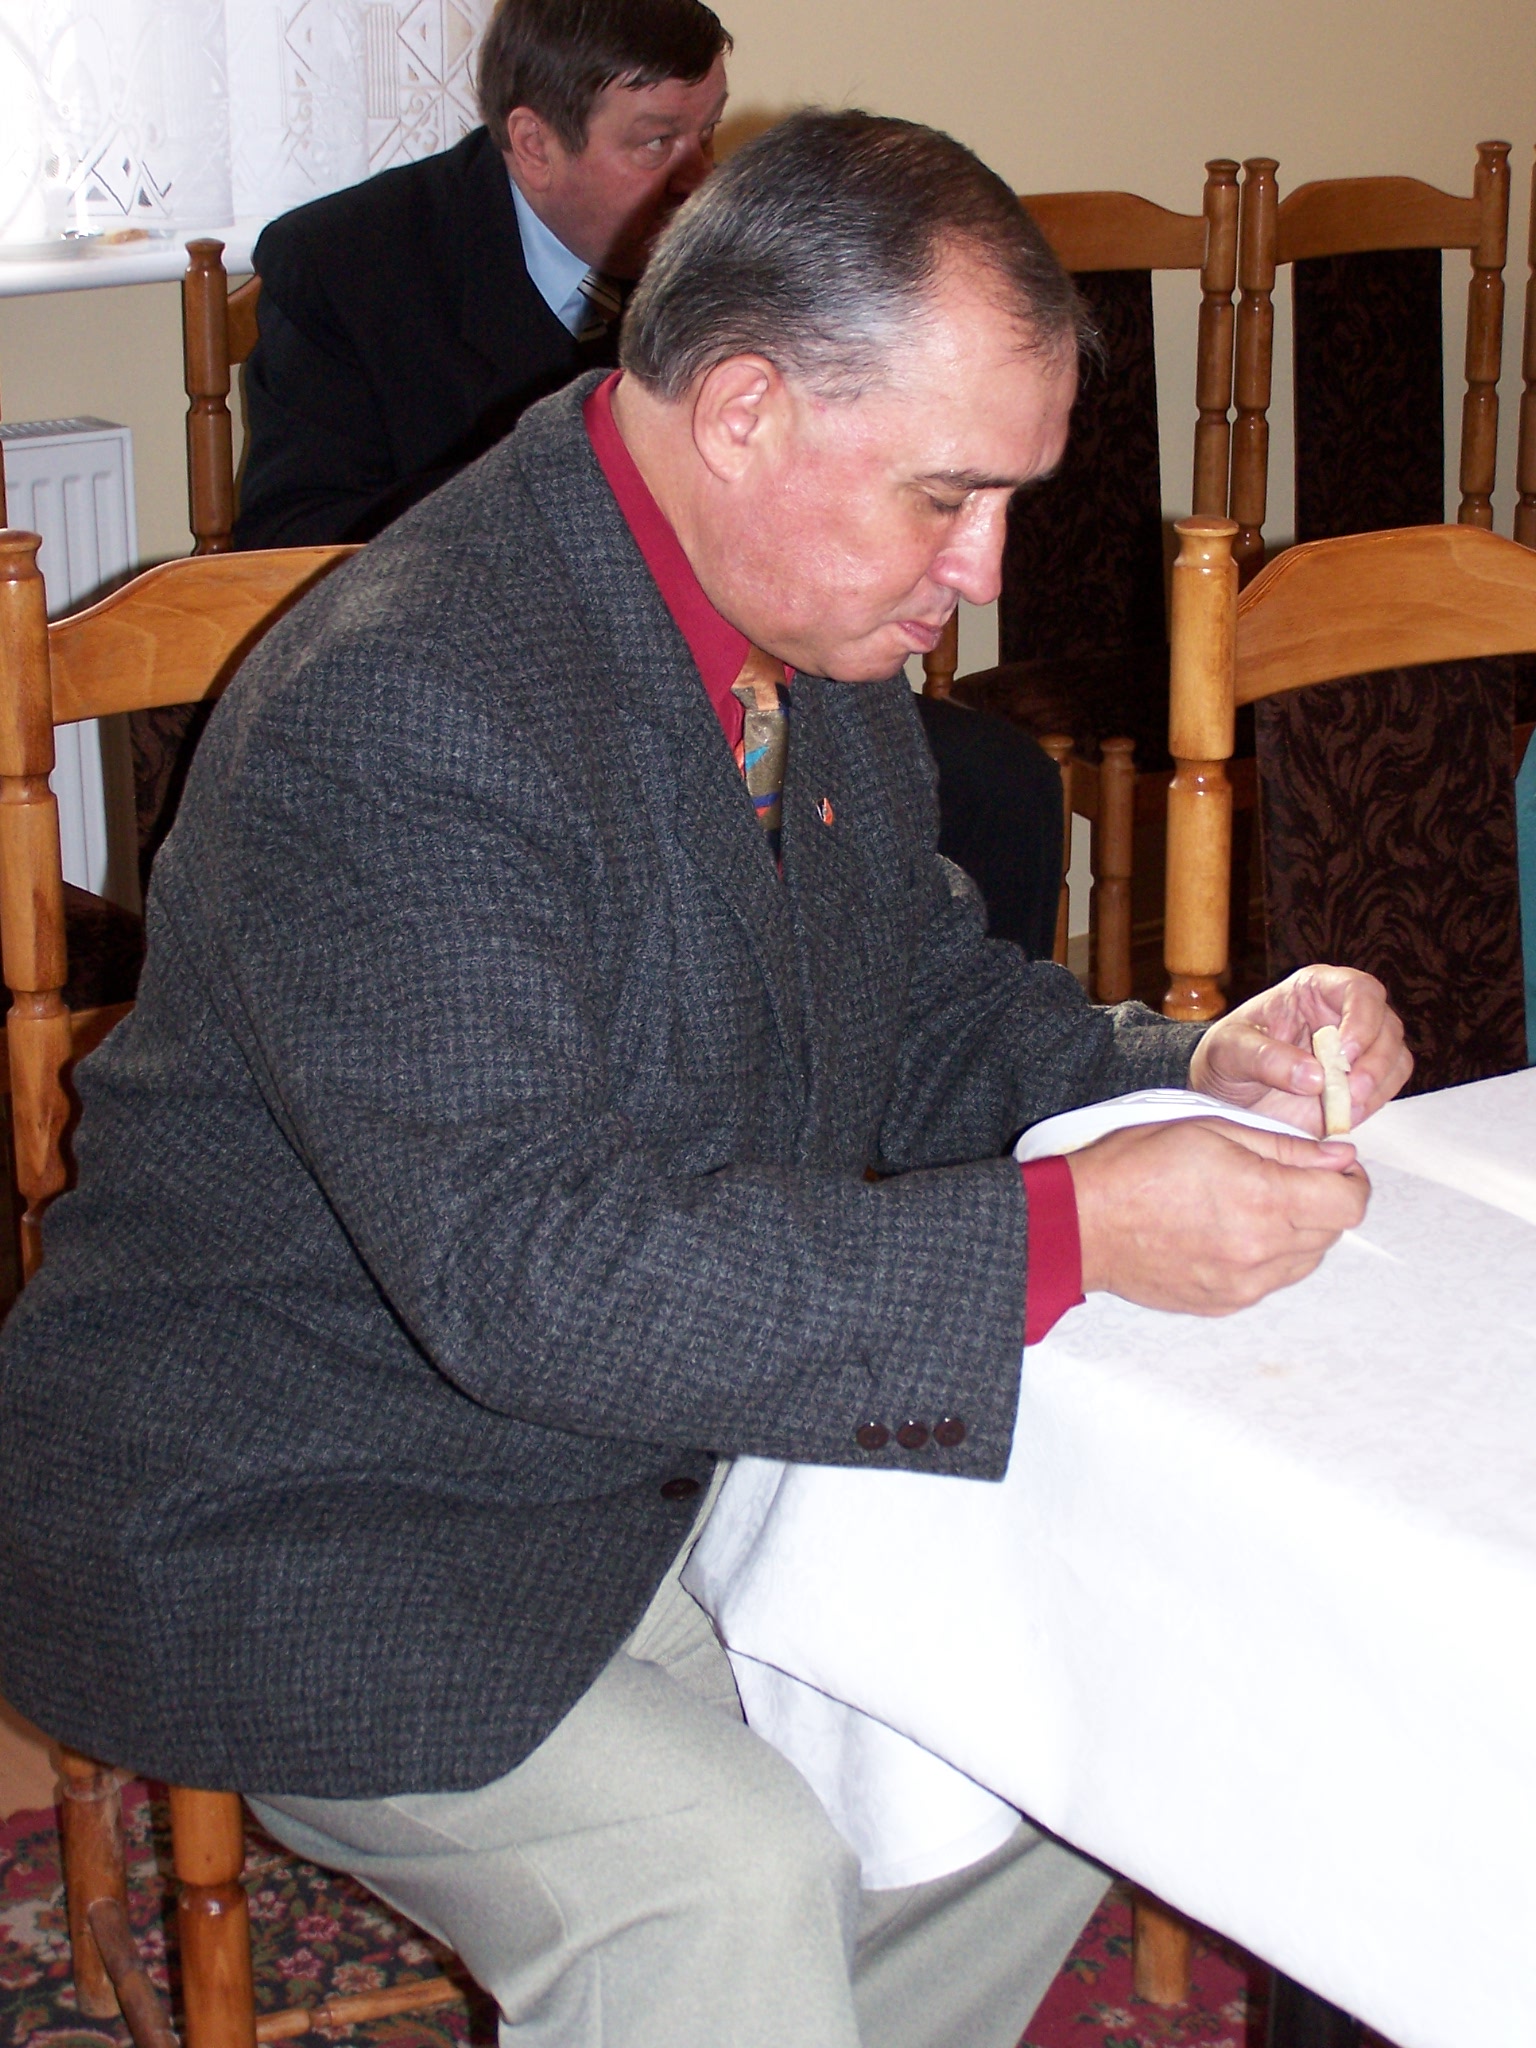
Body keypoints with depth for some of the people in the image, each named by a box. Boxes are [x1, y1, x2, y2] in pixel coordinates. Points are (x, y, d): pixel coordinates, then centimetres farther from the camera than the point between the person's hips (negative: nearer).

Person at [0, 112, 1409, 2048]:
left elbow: (928, 1009, 13)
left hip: (681, 1446, 9)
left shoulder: (820, 644, 1)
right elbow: (528, 1269, -35)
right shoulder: (397, 714, -29)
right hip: (303, 1523, -9)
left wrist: (1191, 1072, -8)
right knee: (727, 1879, -27)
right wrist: (1072, 1233, -36)